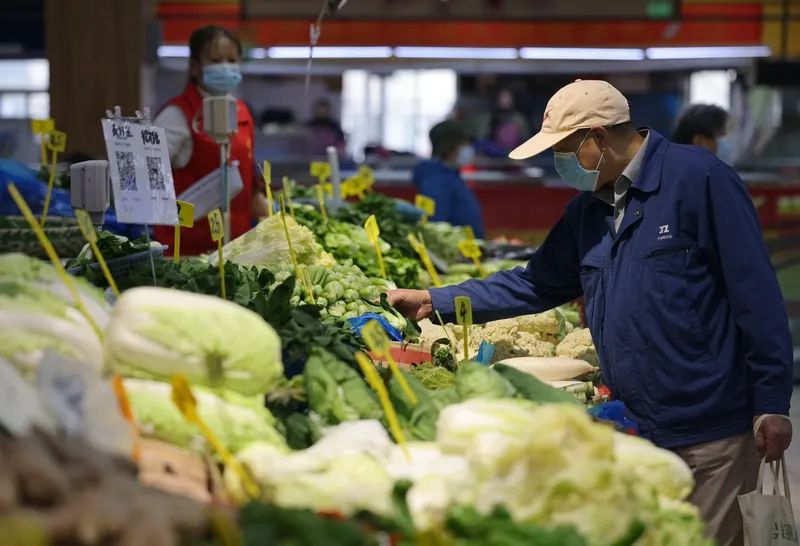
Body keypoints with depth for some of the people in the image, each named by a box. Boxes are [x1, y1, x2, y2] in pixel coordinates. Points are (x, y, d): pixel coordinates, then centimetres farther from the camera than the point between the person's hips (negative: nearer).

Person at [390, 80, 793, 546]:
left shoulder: (699, 179, -13)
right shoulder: (589, 210, 12)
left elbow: (756, 294, -14)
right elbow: (534, 285, 20)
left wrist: (772, 403, -15)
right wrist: (434, 302, 14)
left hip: (711, 430, -7)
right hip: (635, 424, 8)